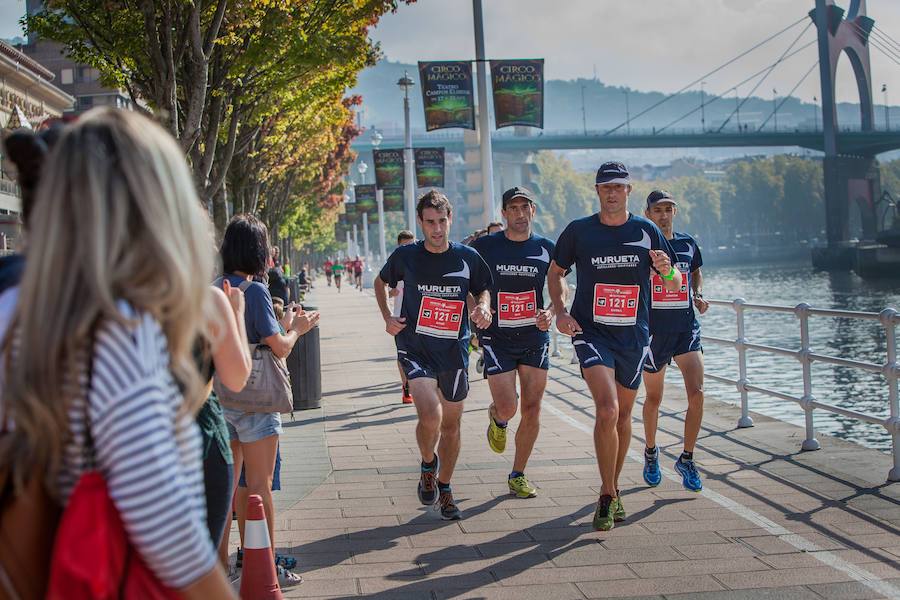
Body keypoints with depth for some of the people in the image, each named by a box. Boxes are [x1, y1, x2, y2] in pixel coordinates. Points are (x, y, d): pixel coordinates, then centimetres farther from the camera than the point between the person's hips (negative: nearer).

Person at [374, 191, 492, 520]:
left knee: (451, 424, 11)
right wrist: (387, 317, 3)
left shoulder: (468, 257, 0)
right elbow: (381, 282, 17)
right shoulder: (405, 256, -2)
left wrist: (483, 307, -6)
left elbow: (483, 289, 16)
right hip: (415, 348, -2)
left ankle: (444, 488, 32)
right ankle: (428, 464, 11)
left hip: (454, 350, 2)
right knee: (431, 416, -22)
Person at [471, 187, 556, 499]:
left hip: (535, 337, 2)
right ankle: (496, 419, 28)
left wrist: (551, 315, -12)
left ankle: (518, 476, 18)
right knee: (507, 408, -12)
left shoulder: (546, 248, 1)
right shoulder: (484, 246, -5)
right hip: (496, 339, -2)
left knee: (532, 409, 1)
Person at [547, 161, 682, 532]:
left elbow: (674, 286, 8)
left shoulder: (647, 231, 3)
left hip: (634, 335, 3)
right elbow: (555, 272, 14)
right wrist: (560, 310, -2)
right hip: (591, 331, -3)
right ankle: (607, 496, -6)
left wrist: (668, 271, -16)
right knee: (607, 411, -20)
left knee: (623, 414, 13)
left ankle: (613, 488, 33)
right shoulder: (578, 231, 0)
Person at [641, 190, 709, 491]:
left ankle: (686, 460, 4)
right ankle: (650, 453, 35)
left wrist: (698, 294, 8)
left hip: (687, 328, 2)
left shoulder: (687, 244, 8)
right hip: (653, 330, -2)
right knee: (654, 398, 10)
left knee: (697, 393, -12)